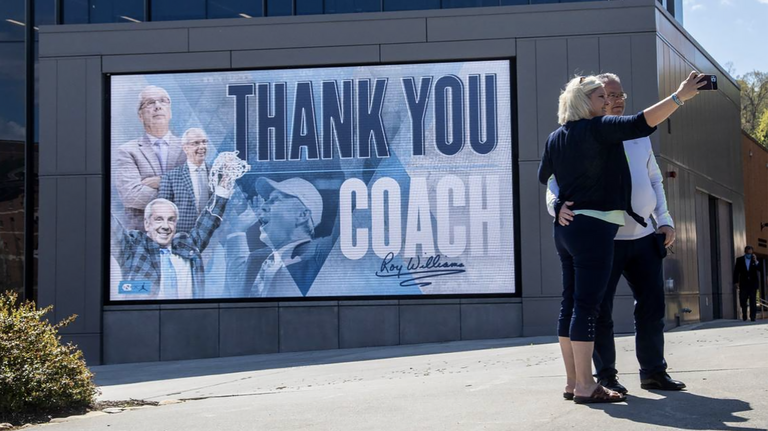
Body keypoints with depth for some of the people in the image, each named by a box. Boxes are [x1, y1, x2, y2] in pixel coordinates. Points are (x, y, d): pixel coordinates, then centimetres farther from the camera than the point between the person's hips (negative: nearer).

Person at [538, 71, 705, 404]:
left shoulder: (555, 138, 13)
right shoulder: (598, 128, -8)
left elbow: (544, 176, 27)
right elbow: (640, 124, -20)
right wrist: (680, 96, -19)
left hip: (566, 227, 8)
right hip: (593, 226, -8)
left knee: (571, 304, 8)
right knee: (587, 305, -9)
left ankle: (573, 382, 12)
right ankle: (585, 386, -9)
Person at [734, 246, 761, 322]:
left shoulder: (755, 260, 8)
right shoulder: (739, 260, 7)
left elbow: (760, 270, -2)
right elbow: (736, 271, 6)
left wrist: (756, 261, -13)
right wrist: (736, 282, -1)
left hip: (753, 284, 0)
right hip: (743, 284, 0)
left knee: (753, 301, -3)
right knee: (743, 301, 1)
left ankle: (753, 317, -2)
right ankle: (744, 316, 15)